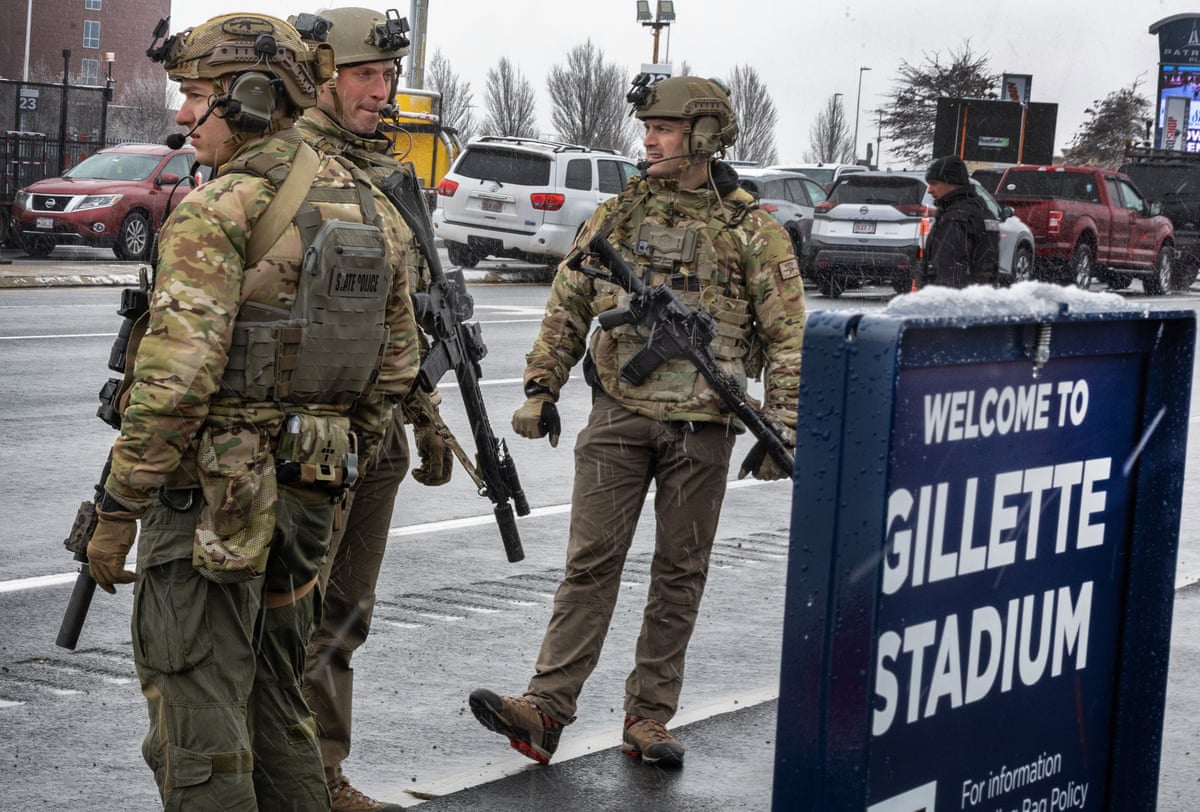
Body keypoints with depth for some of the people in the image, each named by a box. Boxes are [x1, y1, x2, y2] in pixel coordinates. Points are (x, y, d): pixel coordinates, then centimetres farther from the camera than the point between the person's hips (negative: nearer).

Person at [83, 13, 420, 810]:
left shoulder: (218, 210, -15)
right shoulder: (371, 209, 9)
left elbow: (176, 374, -21)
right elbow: (394, 368, 14)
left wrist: (118, 511, -14)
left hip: (212, 494, -8)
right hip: (307, 492, 8)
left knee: (198, 713, -1)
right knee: (275, 697, 20)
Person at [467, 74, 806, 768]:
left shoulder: (752, 232, -1)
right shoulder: (617, 216, 7)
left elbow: (788, 337, -1)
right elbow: (567, 308, 12)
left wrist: (783, 430, -8)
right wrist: (541, 388, 7)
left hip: (702, 430, -1)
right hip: (619, 417, 1)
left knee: (681, 572, 6)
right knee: (592, 560, -2)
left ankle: (649, 717, 14)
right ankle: (547, 708, -4)